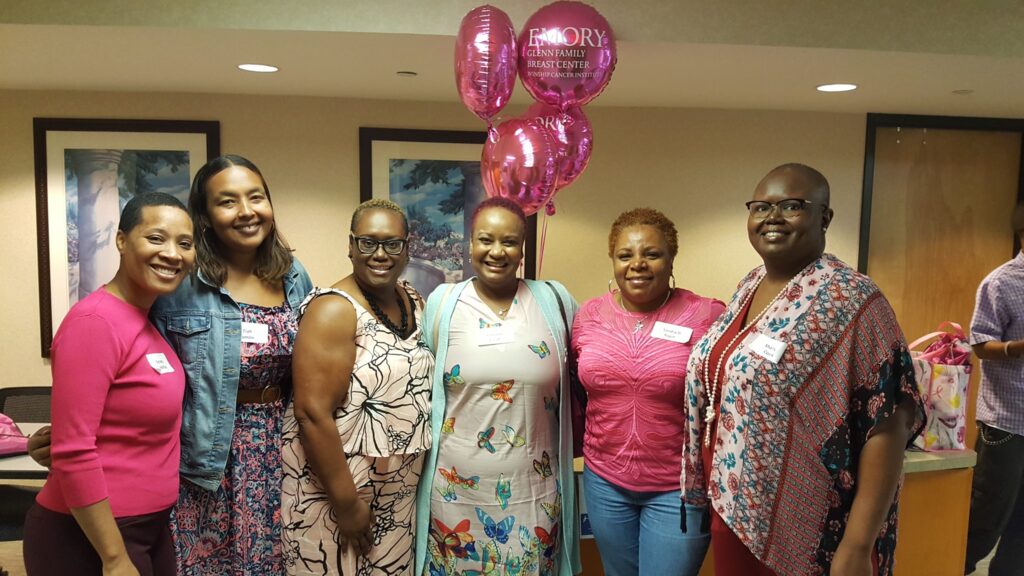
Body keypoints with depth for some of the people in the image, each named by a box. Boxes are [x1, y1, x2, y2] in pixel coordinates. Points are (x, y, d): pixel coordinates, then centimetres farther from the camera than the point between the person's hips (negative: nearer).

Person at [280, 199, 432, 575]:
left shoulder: (413, 302, 3)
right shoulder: (333, 310, -19)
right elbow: (313, 414, -23)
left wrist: (417, 477, 9)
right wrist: (347, 502, -19)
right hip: (337, 487, -7)